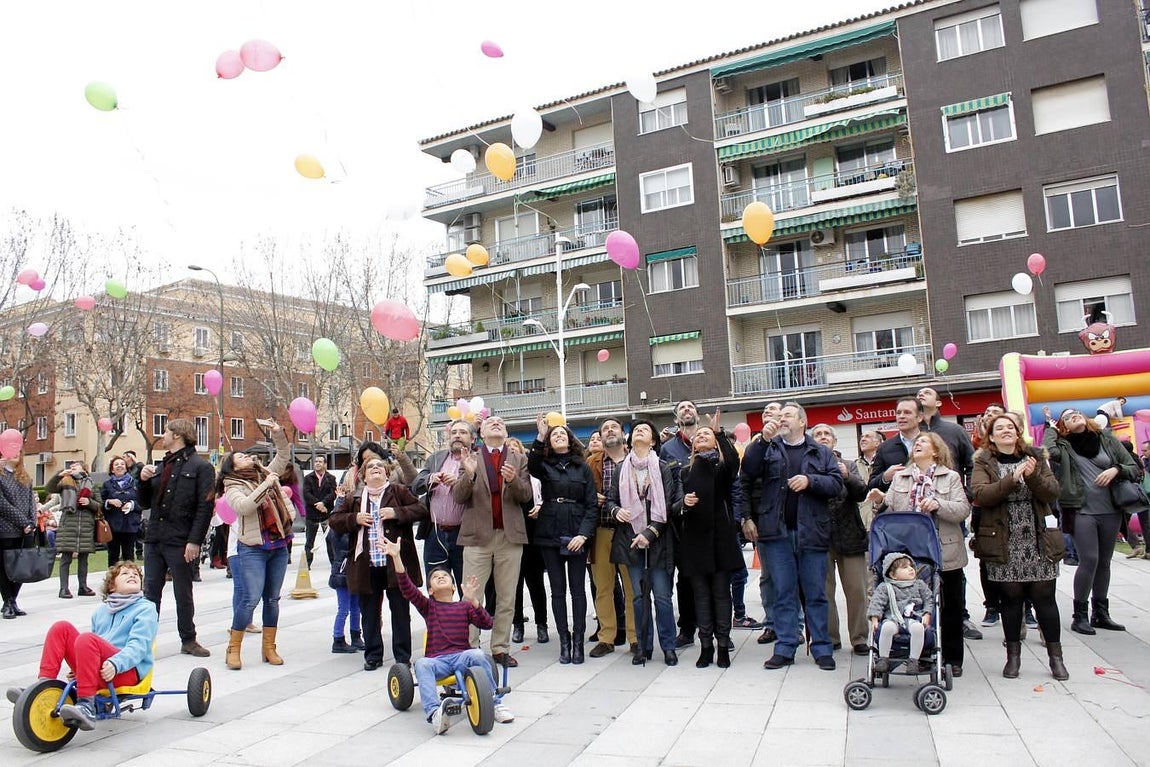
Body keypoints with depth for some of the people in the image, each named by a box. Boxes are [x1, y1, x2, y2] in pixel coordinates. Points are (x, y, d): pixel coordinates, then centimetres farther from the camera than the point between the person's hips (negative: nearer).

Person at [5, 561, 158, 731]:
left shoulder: (146, 609, 7)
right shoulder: (101, 611, 26)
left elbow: (139, 645, -8)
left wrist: (115, 664, -26)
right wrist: (80, 667, 10)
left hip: (128, 671, -6)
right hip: (98, 672, 6)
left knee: (86, 638, -31)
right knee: (61, 628, -4)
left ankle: (86, 707, -36)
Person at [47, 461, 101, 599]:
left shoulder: (91, 484, 15)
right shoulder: (65, 481, 11)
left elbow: (99, 505, 11)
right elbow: (49, 489, -5)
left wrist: (89, 502, -8)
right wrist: (59, 475, -16)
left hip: (86, 524, 2)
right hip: (68, 522, -2)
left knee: (83, 557, 7)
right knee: (66, 556, -3)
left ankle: (83, 586, 14)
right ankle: (64, 588, 2)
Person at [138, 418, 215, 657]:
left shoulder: (200, 467, -7)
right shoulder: (162, 467, 16)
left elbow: (205, 507, -13)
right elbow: (146, 503, 19)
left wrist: (195, 541, -19)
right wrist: (144, 481, 0)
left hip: (180, 542, -6)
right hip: (154, 539, 6)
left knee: (183, 594, 5)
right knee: (150, 592, 10)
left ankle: (188, 640, 18)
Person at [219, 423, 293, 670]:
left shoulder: (267, 474, 13)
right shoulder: (233, 487, -3)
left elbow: (283, 456, 18)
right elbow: (243, 507, -21)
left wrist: (278, 435, 3)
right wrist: (265, 486, -20)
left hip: (279, 546, 5)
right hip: (252, 549, -5)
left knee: (273, 598, 9)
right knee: (250, 599, -10)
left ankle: (269, 648, 17)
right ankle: (233, 649, 4)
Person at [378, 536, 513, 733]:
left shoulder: (464, 606, 15)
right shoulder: (428, 606, 13)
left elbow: (486, 624, -1)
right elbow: (407, 588, -3)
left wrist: (473, 601, -18)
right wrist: (396, 557, -16)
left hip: (462, 657, 0)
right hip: (436, 659, 0)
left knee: (477, 654, -31)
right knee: (421, 664, -32)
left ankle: (496, 702, -19)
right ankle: (434, 712, -43)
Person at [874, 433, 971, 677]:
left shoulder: (951, 477, 5)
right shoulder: (899, 477, 13)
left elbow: (963, 510, -7)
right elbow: (888, 509, 9)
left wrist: (938, 505, -21)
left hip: (945, 553, -2)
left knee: (951, 608, 6)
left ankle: (953, 659, 18)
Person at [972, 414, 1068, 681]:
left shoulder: (1035, 458, 9)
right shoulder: (983, 463, 2)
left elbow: (1053, 492, 0)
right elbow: (980, 494, -14)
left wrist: (1033, 476, -19)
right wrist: (1013, 478, -23)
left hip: (1038, 542, 1)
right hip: (1004, 544, -1)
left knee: (1044, 596, 3)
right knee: (1011, 597, 5)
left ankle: (1055, 656, 16)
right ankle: (1013, 654, 17)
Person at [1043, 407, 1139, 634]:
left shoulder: (1106, 439, 8)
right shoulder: (1064, 446, -1)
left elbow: (1134, 468, 10)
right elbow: (1047, 451, -24)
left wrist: (1115, 470, -12)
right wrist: (1051, 427, -7)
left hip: (1110, 511, 4)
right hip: (1081, 512, -4)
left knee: (1104, 562, 12)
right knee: (1089, 560, -10)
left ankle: (1101, 613, 25)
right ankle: (1080, 615, 2)